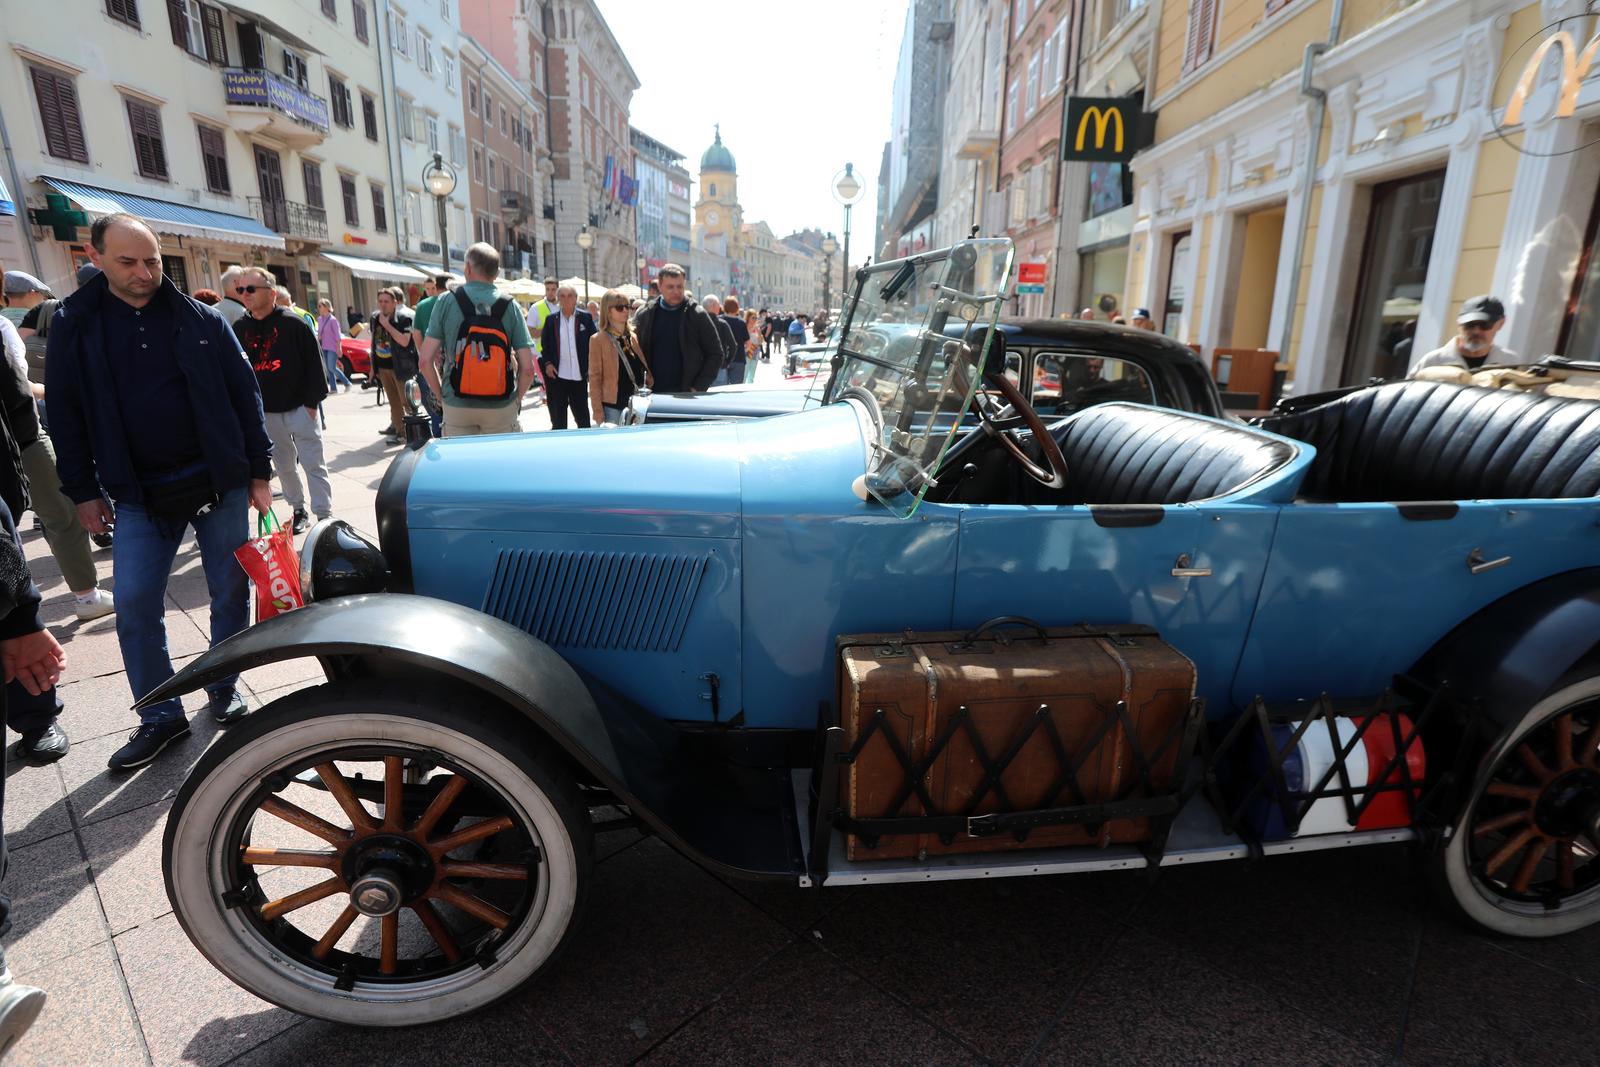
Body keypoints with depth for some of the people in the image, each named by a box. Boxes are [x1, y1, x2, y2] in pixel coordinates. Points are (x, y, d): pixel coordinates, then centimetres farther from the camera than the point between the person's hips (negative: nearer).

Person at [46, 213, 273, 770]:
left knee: (230, 593, 6)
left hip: (219, 483, -1)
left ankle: (224, 689, 26)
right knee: (135, 606, 0)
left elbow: (245, 394, 2)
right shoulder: (75, 324, 3)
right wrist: (84, 492, 3)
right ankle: (160, 716, 14)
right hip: (139, 495, 1)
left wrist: (260, 472, 0)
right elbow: (65, 412, 6)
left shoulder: (201, 320, 0)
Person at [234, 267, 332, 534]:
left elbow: (314, 363, -8)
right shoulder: (239, 328, 7)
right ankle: (299, 511, 24)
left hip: (298, 408, -5)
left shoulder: (293, 323, -7)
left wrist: (311, 401, -10)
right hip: (265, 412, 5)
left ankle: (324, 514, 1)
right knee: (284, 465, 12)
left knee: (313, 463, -3)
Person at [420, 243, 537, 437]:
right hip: (501, 407, 0)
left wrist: (441, 396, 8)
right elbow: (527, 367, -6)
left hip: (457, 406, 0)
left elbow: (426, 360, -5)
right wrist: (517, 399, 9)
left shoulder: (446, 302, -2)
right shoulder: (510, 306, -2)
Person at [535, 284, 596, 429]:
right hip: (557, 374, 1)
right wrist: (547, 363, -5)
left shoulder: (586, 318, 2)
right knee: (558, 419, 8)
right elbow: (544, 344, 10)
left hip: (579, 375, -1)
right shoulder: (551, 319, 5)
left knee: (582, 417, 9)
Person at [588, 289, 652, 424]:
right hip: (613, 407, -4)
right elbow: (595, 379, -3)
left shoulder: (635, 337, 11)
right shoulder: (598, 340, -1)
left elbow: (646, 370, 16)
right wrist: (598, 413, -9)